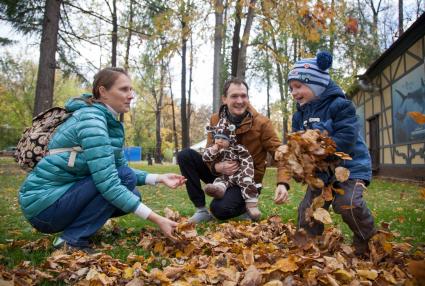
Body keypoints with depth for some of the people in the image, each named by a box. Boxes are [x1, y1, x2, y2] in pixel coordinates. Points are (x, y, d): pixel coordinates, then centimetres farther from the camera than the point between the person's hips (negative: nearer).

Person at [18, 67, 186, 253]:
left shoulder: (111, 122, 7)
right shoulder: (91, 118, -22)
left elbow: (121, 167, 10)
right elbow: (108, 183, -29)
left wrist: (159, 178, -3)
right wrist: (156, 219, -28)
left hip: (63, 194, 9)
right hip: (44, 204, -9)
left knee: (131, 196, 2)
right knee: (125, 178, -18)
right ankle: (72, 239, -10)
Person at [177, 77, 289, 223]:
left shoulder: (262, 123, -15)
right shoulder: (215, 120, -4)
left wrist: (282, 183, -33)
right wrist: (218, 167, -25)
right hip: (221, 174, 4)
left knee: (220, 209, -31)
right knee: (185, 155, -15)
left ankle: (247, 206, 6)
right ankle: (202, 209, -6)